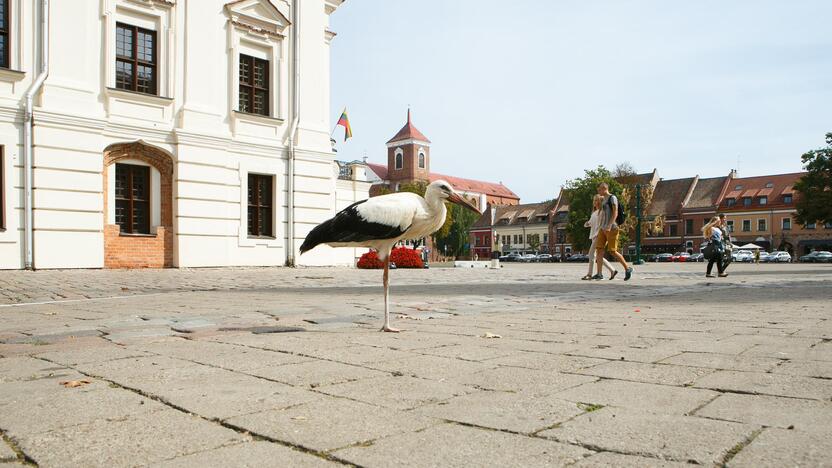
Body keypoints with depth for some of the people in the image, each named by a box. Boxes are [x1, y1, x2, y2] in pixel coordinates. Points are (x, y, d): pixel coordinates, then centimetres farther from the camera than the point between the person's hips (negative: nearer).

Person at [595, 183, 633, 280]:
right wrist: (600, 228, 21)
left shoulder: (613, 198, -5)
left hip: (612, 229, -8)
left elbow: (615, 213, -15)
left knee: (613, 251, -8)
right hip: (603, 229, 8)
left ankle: (627, 268, 10)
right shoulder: (604, 200, 20)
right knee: (599, 250, -5)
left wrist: (609, 226, -26)